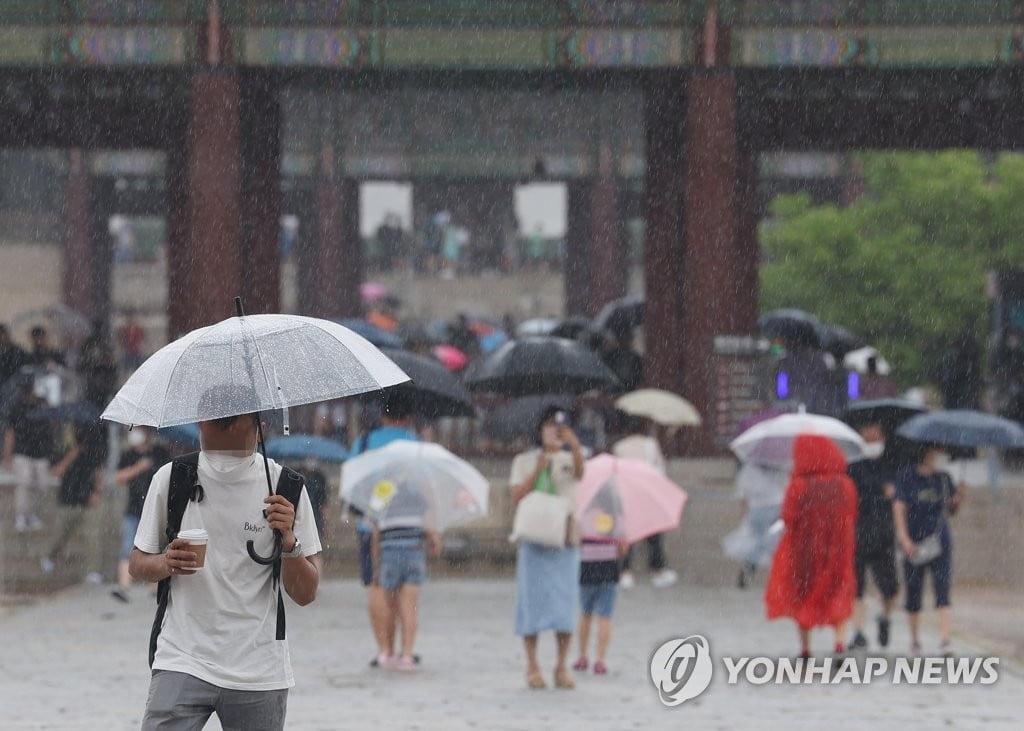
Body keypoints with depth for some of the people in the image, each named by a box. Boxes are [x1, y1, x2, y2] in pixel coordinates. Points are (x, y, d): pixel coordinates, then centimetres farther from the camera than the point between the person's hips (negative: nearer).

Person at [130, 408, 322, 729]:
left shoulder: (284, 487, -1)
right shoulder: (171, 479, 2)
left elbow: (305, 594, 0)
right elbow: (137, 564, 10)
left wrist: (288, 541, -18)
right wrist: (166, 563, -12)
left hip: (260, 675, 0)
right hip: (183, 663, 0)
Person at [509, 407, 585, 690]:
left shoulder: (568, 459, 9)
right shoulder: (525, 461, 9)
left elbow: (580, 473, -16)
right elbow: (517, 497, -1)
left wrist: (574, 444, -35)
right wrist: (538, 471, -11)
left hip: (565, 540, 1)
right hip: (534, 538, -1)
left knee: (564, 603, -2)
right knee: (533, 601, -3)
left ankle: (562, 667, 1)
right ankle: (532, 666, 1)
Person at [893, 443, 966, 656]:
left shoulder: (943, 478, 9)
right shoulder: (906, 476, -1)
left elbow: (952, 509, 14)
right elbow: (899, 508, -8)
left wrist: (959, 496, -7)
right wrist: (904, 538, -18)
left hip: (940, 541, 2)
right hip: (914, 542, -2)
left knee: (943, 590, -12)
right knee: (913, 592, 6)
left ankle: (944, 639, -21)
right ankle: (914, 639, 22)